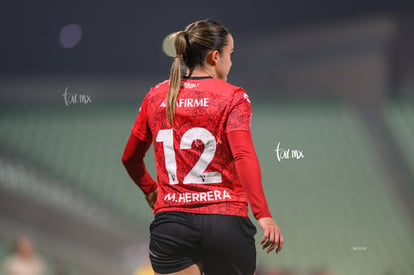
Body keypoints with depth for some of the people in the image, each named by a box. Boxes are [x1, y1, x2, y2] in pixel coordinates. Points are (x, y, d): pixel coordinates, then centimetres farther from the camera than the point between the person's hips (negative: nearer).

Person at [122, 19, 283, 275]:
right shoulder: (233, 97, -2)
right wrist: (263, 215, -23)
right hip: (226, 222, -2)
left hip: (170, 222, 3)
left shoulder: (156, 96, 11)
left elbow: (130, 158, 20)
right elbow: (243, 156, -17)